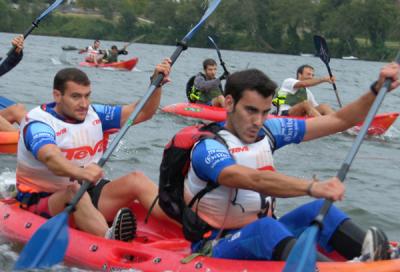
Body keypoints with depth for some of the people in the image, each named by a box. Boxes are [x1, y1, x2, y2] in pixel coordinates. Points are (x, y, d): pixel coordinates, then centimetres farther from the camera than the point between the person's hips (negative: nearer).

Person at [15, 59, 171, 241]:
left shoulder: (93, 114, 8)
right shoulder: (38, 122, -14)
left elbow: (141, 113, 9)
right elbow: (50, 157, -36)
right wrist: (79, 172, -56)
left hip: (89, 193, 6)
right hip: (42, 201, -6)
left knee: (136, 179, -13)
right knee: (75, 192, -37)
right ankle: (110, 240, -66)